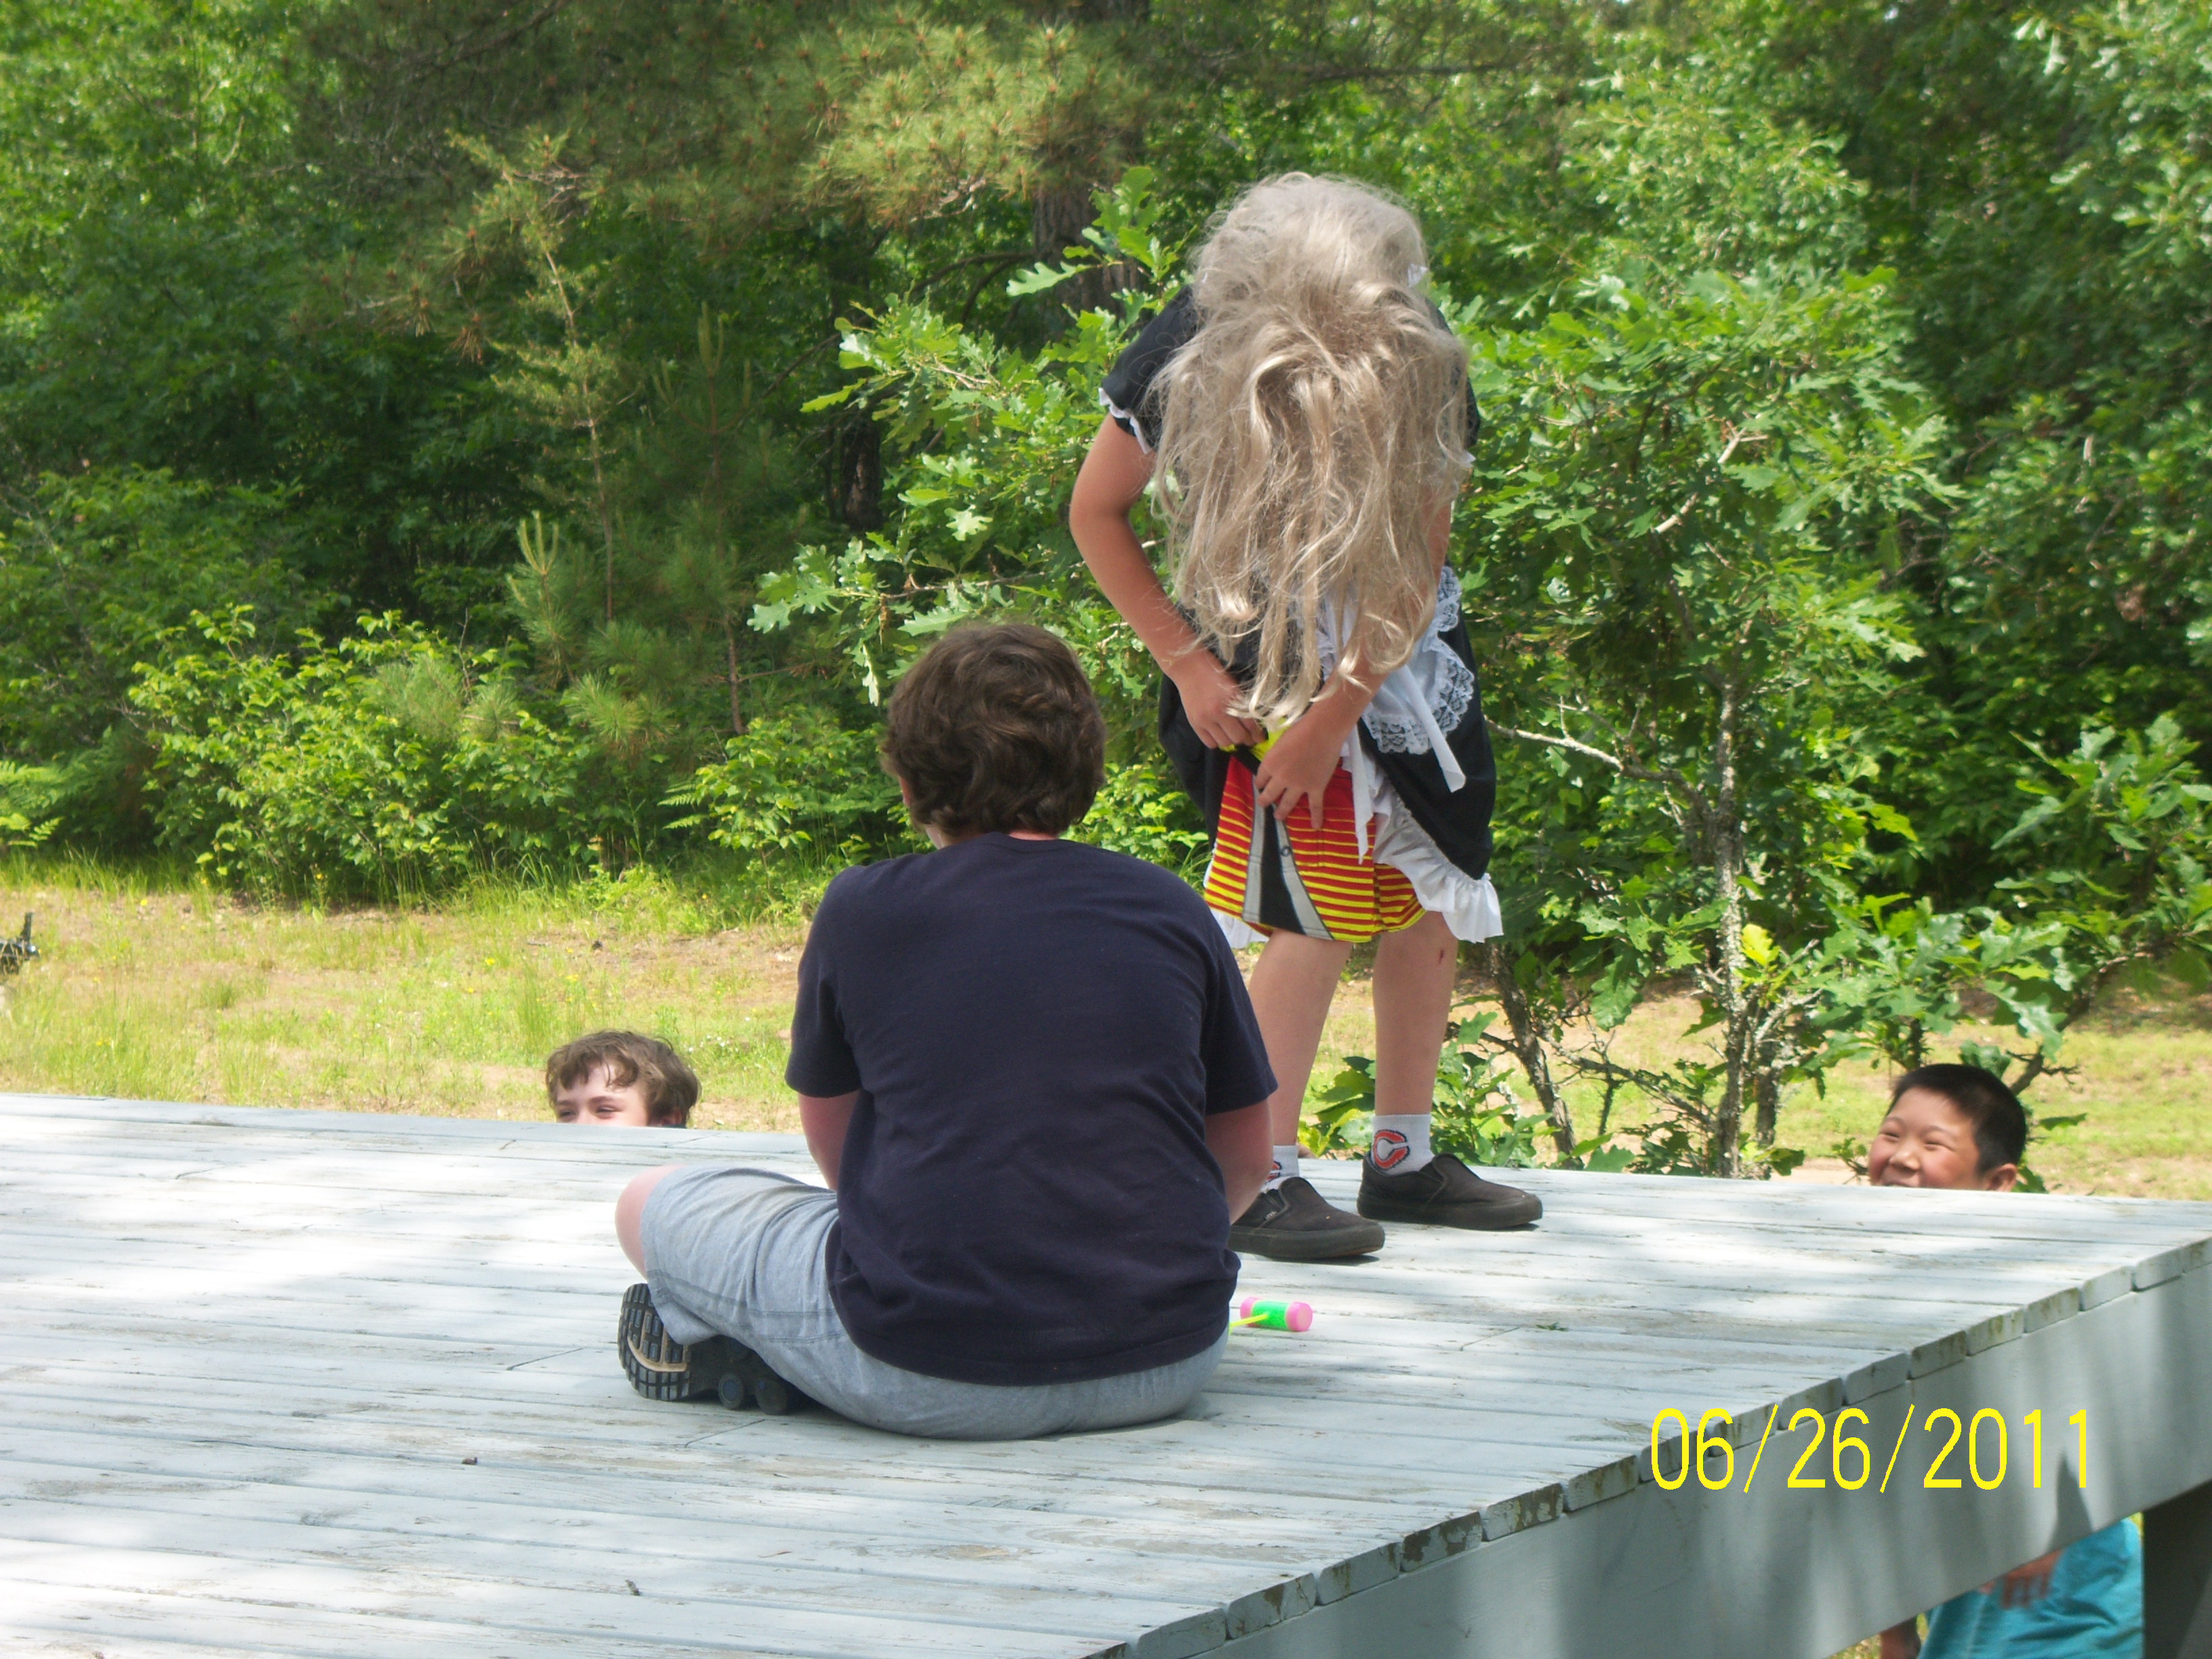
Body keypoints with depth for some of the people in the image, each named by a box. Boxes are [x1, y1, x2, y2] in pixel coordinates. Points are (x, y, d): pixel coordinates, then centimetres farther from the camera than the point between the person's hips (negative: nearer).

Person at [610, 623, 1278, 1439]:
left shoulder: (860, 911, 0)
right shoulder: (1172, 911, 5)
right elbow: (1245, 1163, 14)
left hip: (931, 1378, -2)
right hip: (1168, 1367, 2)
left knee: (651, 1204, 20)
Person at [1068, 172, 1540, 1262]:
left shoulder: (1422, 367, -15)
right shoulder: (1191, 354, -19)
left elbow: (1419, 566, -13)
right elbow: (1095, 513, -8)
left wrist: (1334, 715, -19)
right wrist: (1187, 665, -13)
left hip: (1400, 659, 4)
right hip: (1266, 662, -4)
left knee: (1430, 903, 6)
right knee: (1317, 908, -14)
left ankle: (1403, 1160, 18)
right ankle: (1257, 1181, -7)